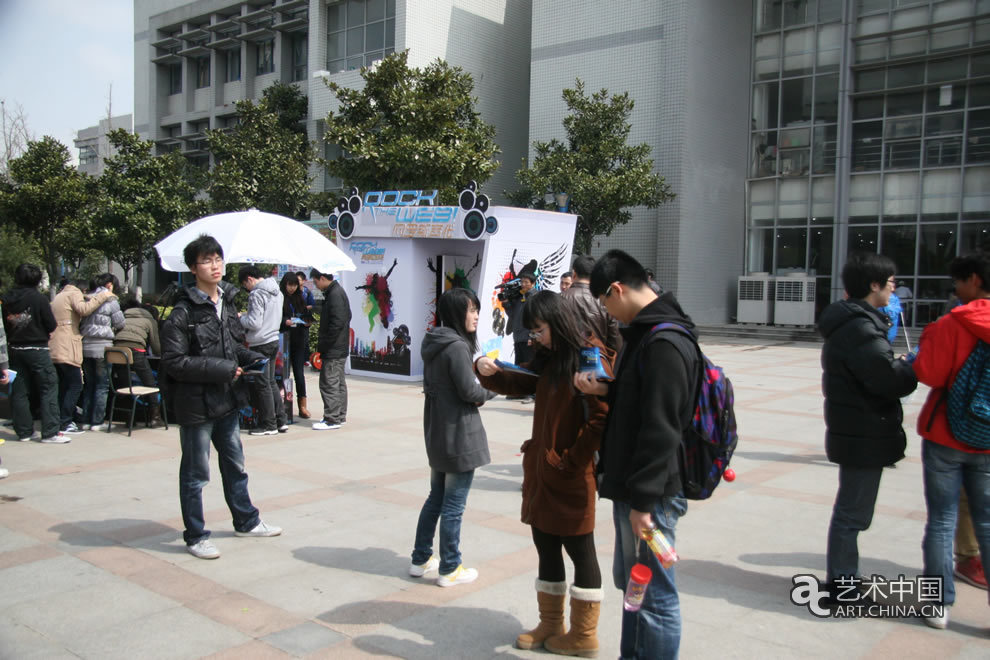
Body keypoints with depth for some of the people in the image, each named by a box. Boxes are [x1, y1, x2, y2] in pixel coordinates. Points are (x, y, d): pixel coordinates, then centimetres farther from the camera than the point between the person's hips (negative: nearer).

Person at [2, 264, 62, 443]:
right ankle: (50, 432, -3)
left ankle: (24, 431, 16)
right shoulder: (39, 299, -12)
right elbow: (51, 326, -9)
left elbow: (4, 324, 10)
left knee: (19, 391, 11)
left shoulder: (6, 299, 3)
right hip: (37, 349, -5)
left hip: (14, 349, 6)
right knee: (49, 389, 0)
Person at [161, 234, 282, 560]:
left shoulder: (227, 303, 8)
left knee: (235, 464, 20)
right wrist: (222, 369, -20)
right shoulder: (183, 312, -15)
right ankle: (195, 536, 20)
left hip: (228, 400, 7)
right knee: (196, 474, 6)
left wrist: (252, 359, 0)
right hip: (196, 404, -7)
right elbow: (173, 362, -19)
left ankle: (246, 521, 36)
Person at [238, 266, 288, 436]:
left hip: (261, 344, -8)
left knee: (262, 385, 0)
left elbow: (254, 323, -20)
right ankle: (281, 421, 17)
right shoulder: (277, 291, 11)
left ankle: (268, 425, 7)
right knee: (271, 382, 15)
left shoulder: (256, 294, -16)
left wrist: (241, 318, -1)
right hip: (274, 340, 8)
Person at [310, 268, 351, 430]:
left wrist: (323, 345, -17)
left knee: (329, 383, -7)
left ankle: (332, 419, -4)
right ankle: (340, 416, 24)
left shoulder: (335, 294, -17)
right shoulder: (337, 291, 14)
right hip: (340, 348, 11)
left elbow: (337, 323, -23)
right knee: (338, 382, 16)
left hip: (333, 350, -11)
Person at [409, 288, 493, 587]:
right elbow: (469, 391, -20)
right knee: (453, 505, 2)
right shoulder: (457, 346, -19)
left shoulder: (434, 345, 8)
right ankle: (450, 569, 13)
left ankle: (421, 559, 29)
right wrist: (492, 387, 0)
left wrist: (481, 386, 5)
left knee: (436, 498, 20)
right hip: (459, 435, -9)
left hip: (436, 433, 9)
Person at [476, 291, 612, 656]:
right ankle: (550, 625, 32)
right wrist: (489, 371, -3)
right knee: (545, 547, 17)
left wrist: (568, 461, -15)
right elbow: (518, 384, 18)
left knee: (580, 551, 6)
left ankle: (583, 635, 20)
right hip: (539, 470, 8)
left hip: (570, 476, -8)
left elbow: (601, 418, -20)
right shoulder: (548, 359, 11)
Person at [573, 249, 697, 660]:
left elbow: (660, 428, -24)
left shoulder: (663, 343, -21)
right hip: (632, 488, 11)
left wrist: (643, 500, -22)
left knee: (654, 595, 1)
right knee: (631, 583, 22)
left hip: (651, 494, -11)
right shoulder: (644, 332, 12)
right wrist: (607, 391, 6)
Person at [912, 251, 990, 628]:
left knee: (941, 521, 7)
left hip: (946, 436, -4)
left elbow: (928, 374, -17)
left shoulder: (953, 325, -16)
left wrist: (923, 351, 2)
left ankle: (939, 604, 14)